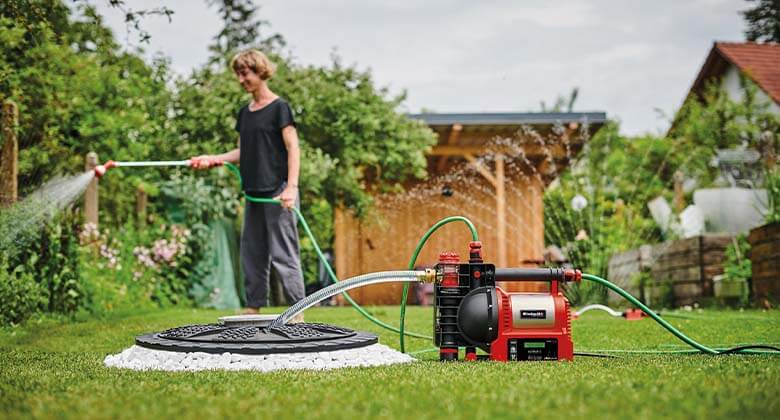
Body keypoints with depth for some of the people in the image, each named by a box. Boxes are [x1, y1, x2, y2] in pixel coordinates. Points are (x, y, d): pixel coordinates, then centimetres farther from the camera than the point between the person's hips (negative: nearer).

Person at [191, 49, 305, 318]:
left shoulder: (279, 107, -4)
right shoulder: (245, 113, 17)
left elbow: (293, 148, -9)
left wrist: (291, 186, -19)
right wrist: (213, 159, 6)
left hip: (277, 192, -8)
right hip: (254, 193, 8)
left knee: (283, 253, -8)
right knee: (251, 253, 10)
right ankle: (253, 309, 19)